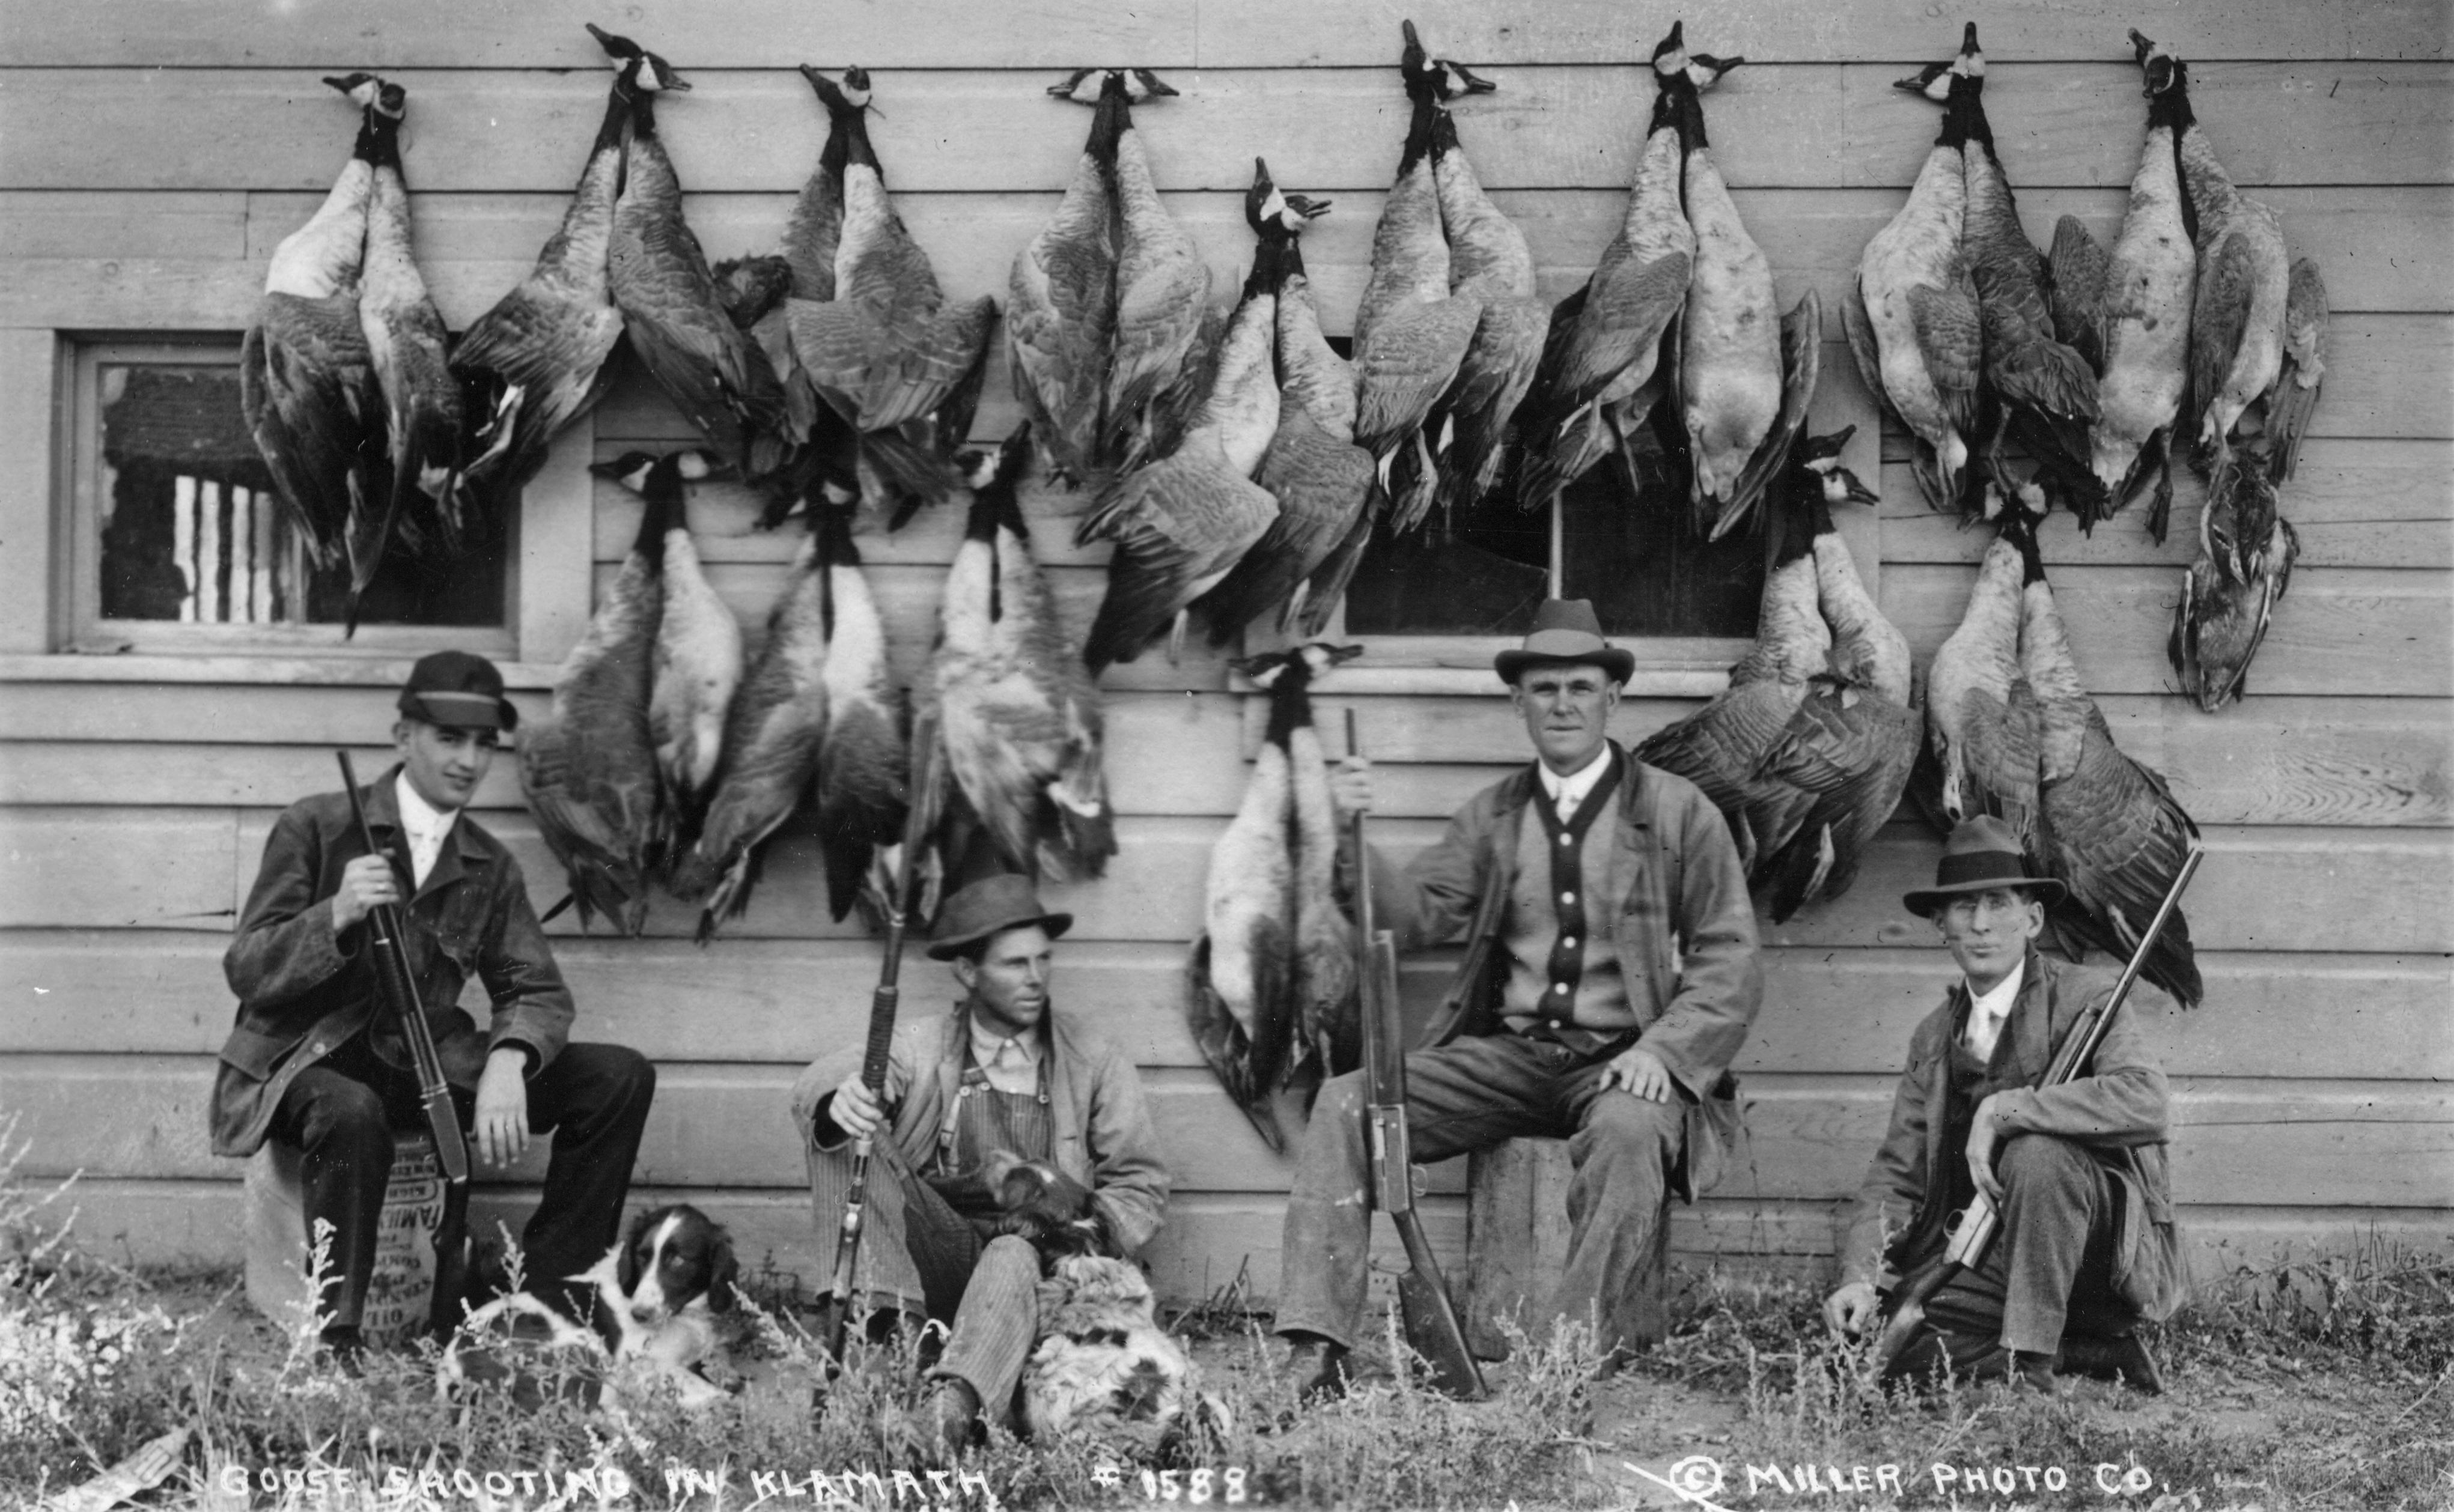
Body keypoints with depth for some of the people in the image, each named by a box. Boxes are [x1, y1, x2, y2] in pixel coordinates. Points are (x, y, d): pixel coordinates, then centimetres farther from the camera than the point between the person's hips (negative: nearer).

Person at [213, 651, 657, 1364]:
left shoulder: (490, 867, 10)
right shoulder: (315, 828, -4)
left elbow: (538, 991, 3)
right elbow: (246, 970, -9)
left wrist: (508, 1062, -21)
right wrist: (336, 917, -29)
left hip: (425, 1065, 5)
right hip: (306, 1060, -5)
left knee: (620, 1077, -9)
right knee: (352, 1112, -42)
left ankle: (549, 1287, -3)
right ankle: (334, 1334, -28)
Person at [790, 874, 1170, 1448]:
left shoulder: (1096, 1062, 12)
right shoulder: (920, 1046, 10)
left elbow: (1139, 1184, 11)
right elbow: (818, 1086, -9)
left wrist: (1093, 1235, -12)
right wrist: (836, 1101, -36)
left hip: (1041, 1254, -1)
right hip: (937, 1247, 1)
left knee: (1014, 1260, -38)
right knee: (844, 1133, -19)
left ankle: (953, 1405, -62)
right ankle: (884, 1318, -36)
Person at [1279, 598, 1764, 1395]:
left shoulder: (1677, 813, 3)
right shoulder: (1492, 815, 14)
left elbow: (1730, 962, 0)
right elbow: (1413, 916, 5)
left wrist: (1661, 1049, -16)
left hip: (1621, 1060, -3)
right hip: (1506, 1053, 4)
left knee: (1626, 1131, -38)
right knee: (1343, 1104, -17)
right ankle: (1315, 1352, -23)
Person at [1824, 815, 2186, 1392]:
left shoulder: (2085, 998, -6)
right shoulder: (1934, 1037, 10)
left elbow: (2144, 1102, -27)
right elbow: (1895, 1172, 4)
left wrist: (2004, 1109, -28)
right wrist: (1861, 1278, -13)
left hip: (2108, 1252, -5)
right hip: (1982, 1260, 5)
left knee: (2034, 1152, -33)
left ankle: (2027, 1361, -23)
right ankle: (2087, 1352, -4)